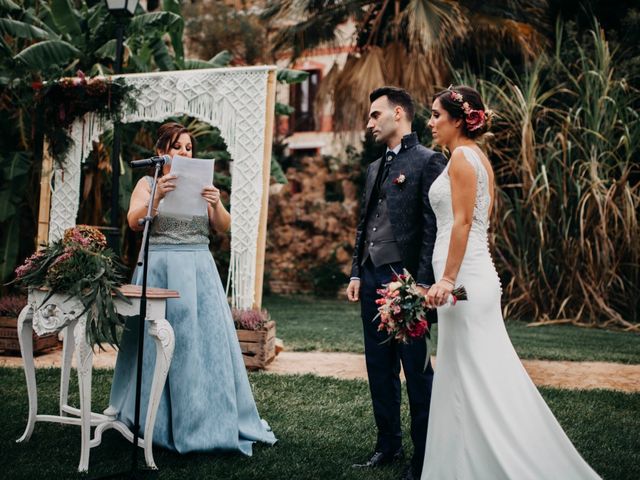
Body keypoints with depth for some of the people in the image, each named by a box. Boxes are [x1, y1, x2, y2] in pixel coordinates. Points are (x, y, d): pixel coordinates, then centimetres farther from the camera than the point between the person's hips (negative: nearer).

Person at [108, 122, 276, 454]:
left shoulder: (201, 184, 13)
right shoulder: (148, 184, 6)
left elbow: (223, 227, 4)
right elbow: (134, 222, -11)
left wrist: (216, 204, -17)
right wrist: (157, 197, -28)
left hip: (199, 269, 2)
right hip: (159, 270, -2)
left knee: (208, 339, -2)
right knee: (158, 343, -1)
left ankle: (211, 422, 8)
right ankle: (156, 423, 12)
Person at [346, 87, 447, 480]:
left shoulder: (428, 161, -6)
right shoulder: (376, 167, 19)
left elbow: (433, 227, -12)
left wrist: (421, 282, -17)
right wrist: (356, 274, 15)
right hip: (372, 278, 8)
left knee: (416, 370, -1)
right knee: (379, 367, 13)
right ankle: (389, 445, 25)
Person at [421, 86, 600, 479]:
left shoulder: (462, 156, -11)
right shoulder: (478, 157, 17)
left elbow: (462, 222, -18)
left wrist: (447, 279, -21)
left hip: (464, 276, -10)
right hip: (477, 274, 10)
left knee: (471, 378, -3)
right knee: (484, 375, 13)